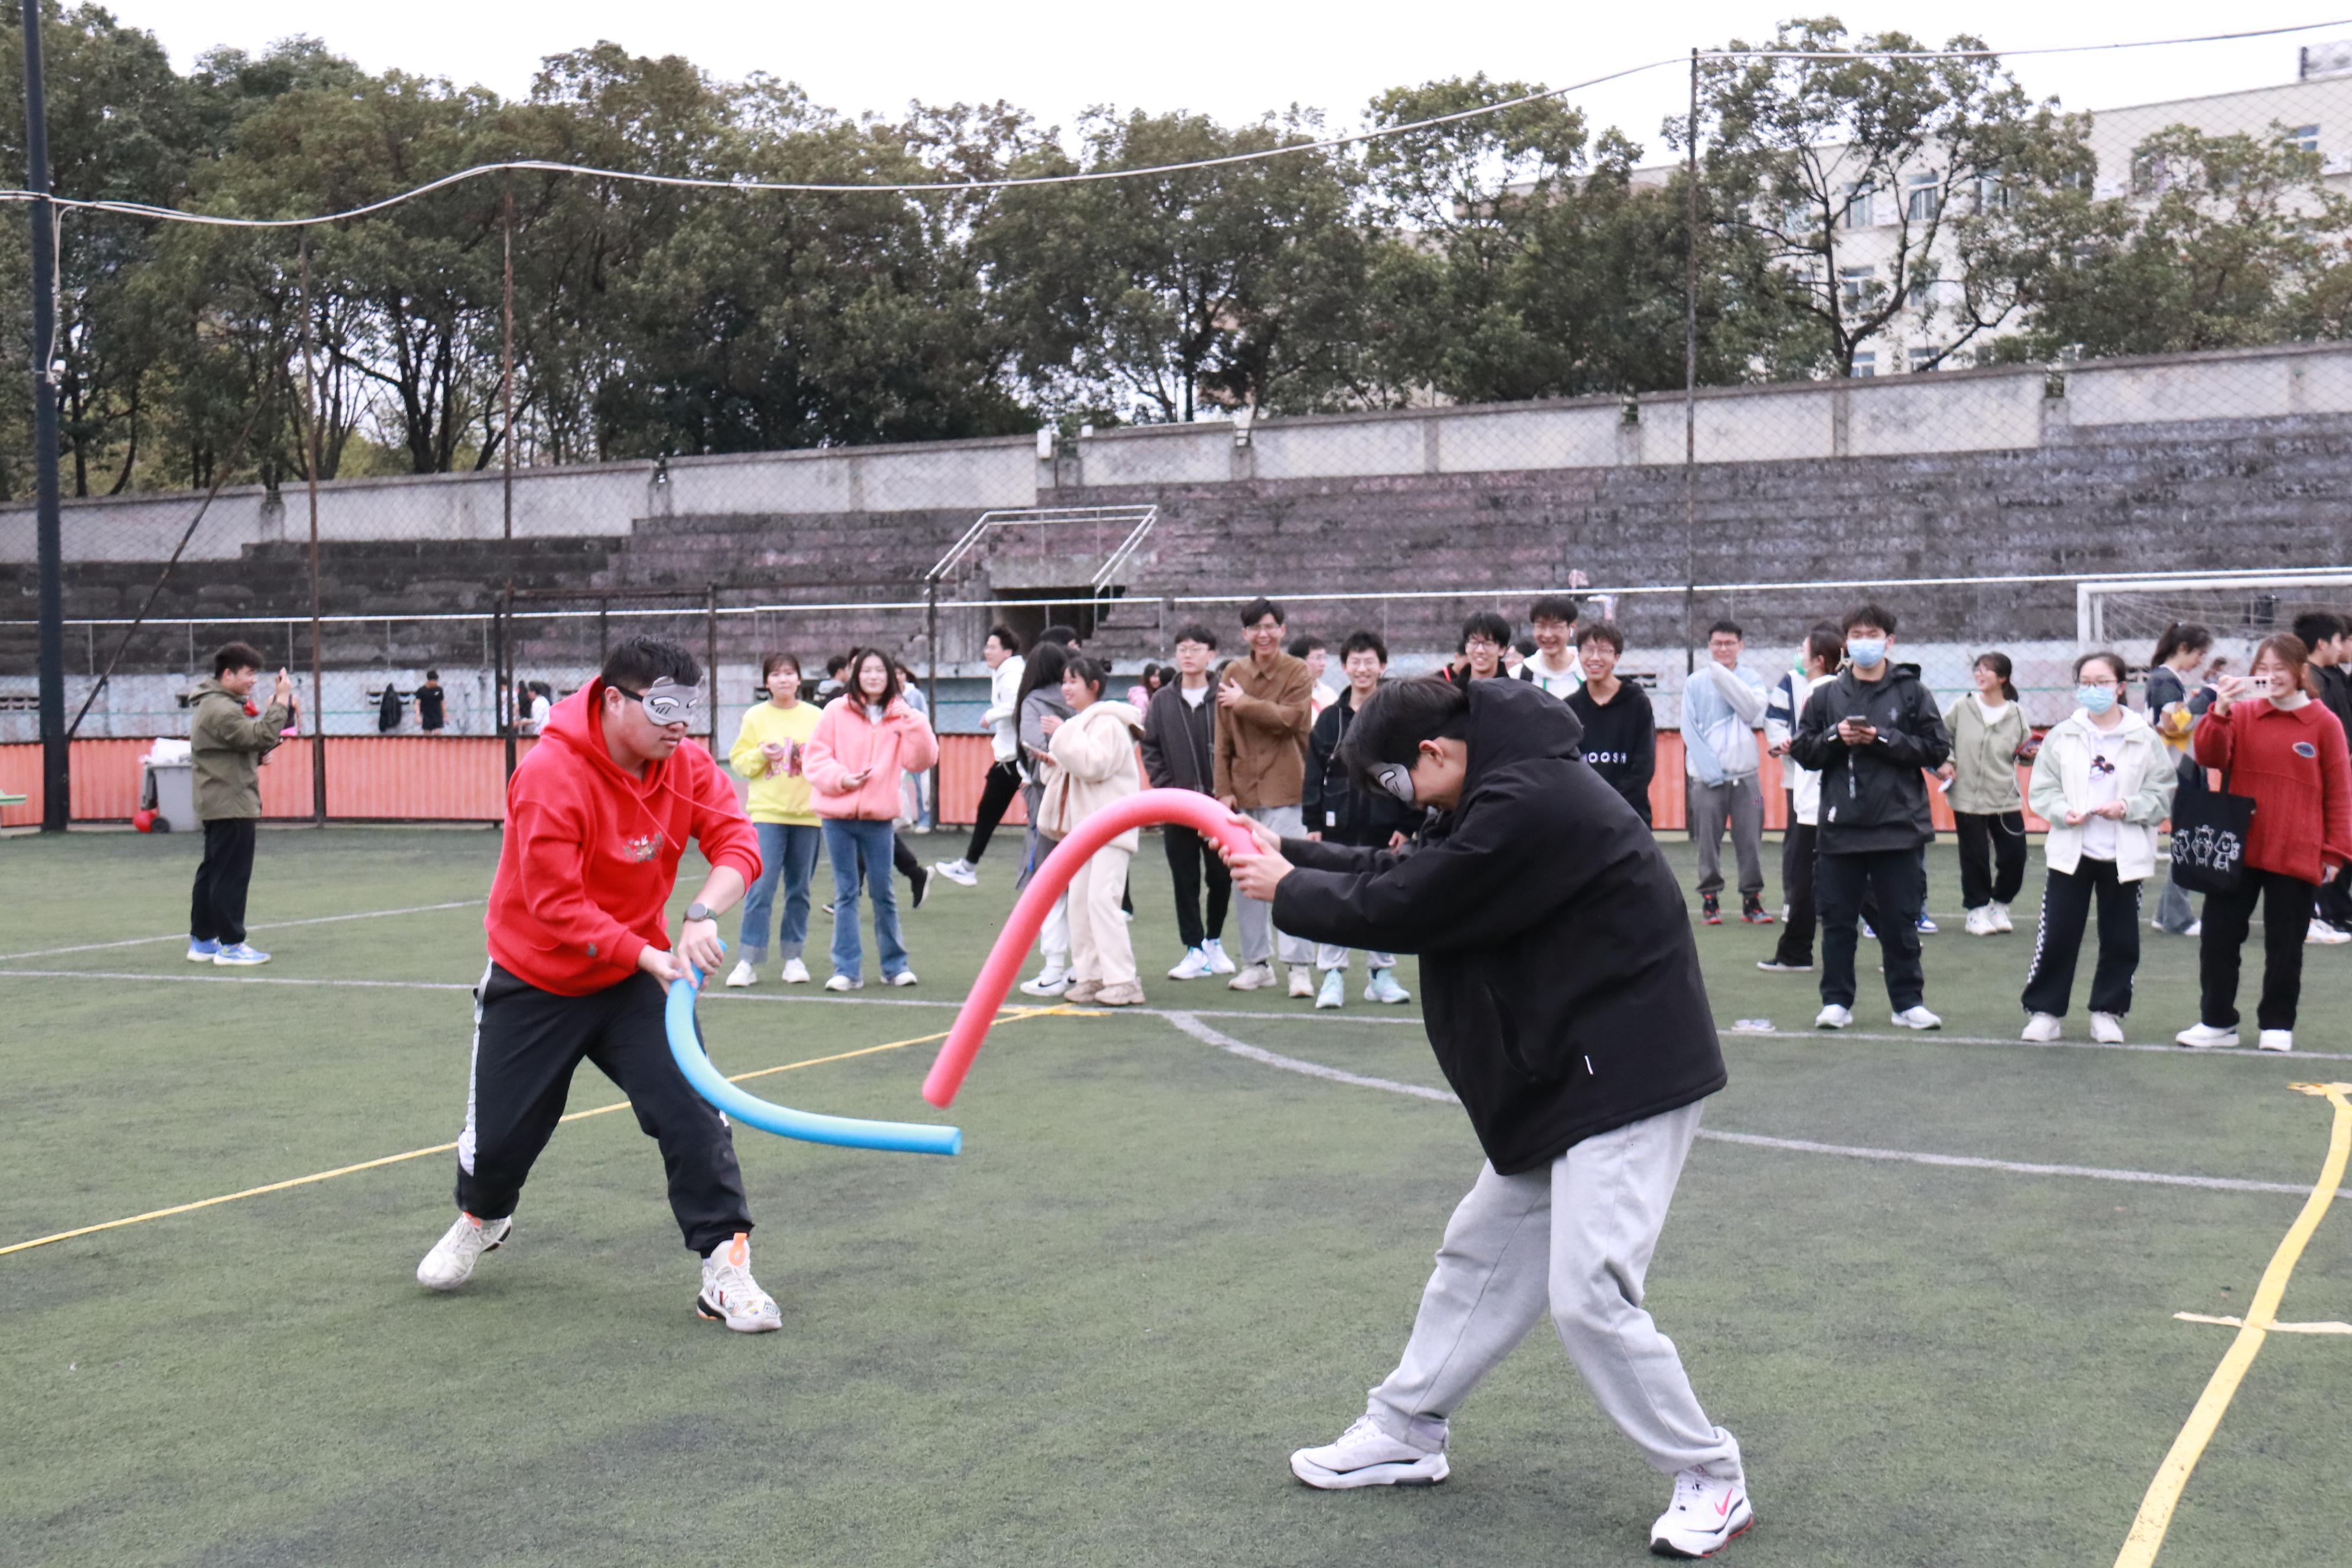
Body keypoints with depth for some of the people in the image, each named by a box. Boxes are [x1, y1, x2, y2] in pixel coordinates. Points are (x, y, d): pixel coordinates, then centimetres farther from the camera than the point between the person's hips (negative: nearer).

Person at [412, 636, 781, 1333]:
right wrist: (649, 958, -30)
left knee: (693, 1112, -13)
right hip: (534, 982, -3)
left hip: (637, 971, 3)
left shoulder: (688, 765, -9)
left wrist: (703, 913, -36)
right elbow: (555, 903, -27)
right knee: (500, 1133, 11)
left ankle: (725, 1272, -5)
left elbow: (737, 843, -17)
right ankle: (481, 1221, 46)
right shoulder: (549, 776, -26)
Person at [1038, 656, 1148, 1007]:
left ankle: (1122, 981, -17)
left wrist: (1064, 736, -18)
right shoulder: (1079, 723, 20)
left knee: (1101, 898, -17)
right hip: (1084, 824, 10)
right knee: (1079, 899, 6)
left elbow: (1094, 765, -23)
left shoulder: (1107, 723, -11)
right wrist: (1057, 761, 12)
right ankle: (1090, 976, 10)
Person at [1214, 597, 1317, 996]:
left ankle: (1299, 966, -6)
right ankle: (1257, 963, 17)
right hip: (1243, 788, 4)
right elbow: (1223, 739, 8)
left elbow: (1289, 719, -17)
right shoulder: (1233, 674, 8)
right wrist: (1224, 788, 2)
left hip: (1284, 786, -4)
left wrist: (1244, 703, -10)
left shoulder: (1297, 672, -1)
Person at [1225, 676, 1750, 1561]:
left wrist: (1288, 892, -3)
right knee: (1482, 1253, 18)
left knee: (1588, 1295, -12)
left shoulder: (1526, 806, -25)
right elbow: (1408, 874, 16)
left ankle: (1709, 1482, 5)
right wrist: (1289, 854, 11)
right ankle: (1407, 1432, 31)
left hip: (1629, 1076, -11)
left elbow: (1402, 911, -19)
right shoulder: (1504, 789, 8)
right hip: (1564, 1074, 11)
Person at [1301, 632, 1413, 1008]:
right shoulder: (1330, 718, 6)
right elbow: (1314, 775, 7)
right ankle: (1333, 976, 8)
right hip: (1338, 824, 1)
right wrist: (1313, 823, 0)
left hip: (1383, 825, -1)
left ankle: (1382, 974, 19)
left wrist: (1406, 825, -7)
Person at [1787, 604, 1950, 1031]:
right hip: (1839, 827, 2)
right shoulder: (1827, 696, 9)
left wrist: (1883, 738, -12)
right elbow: (1802, 750, 7)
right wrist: (1835, 737, -10)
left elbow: (1937, 749, -3)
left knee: (1900, 920, 5)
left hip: (1897, 826, -2)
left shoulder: (1911, 693, 3)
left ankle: (1909, 1001, 15)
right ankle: (1836, 1001, 14)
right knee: (1837, 919, 6)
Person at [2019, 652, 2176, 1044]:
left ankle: (2107, 1012, 20)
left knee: (2121, 939, 7)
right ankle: (2043, 1011, 10)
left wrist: (2127, 807, -17)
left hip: (2125, 854, 0)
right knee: (2056, 936, 0)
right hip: (2071, 851, 0)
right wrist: (2063, 811, -15)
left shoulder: (2144, 739, -2)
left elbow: (2162, 795, -1)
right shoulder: (2062, 735, 2)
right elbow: (2042, 790, 3)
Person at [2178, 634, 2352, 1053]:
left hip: (2295, 856, -2)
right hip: (2236, 849, 2)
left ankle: (2277, 1024, 20)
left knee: (2285, 945, 7)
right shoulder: (2242, 713, 3)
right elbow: (2209, 758, -8)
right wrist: (2219, 712, -21)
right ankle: (2217, 1021, 15)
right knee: (2219, 936, 5)